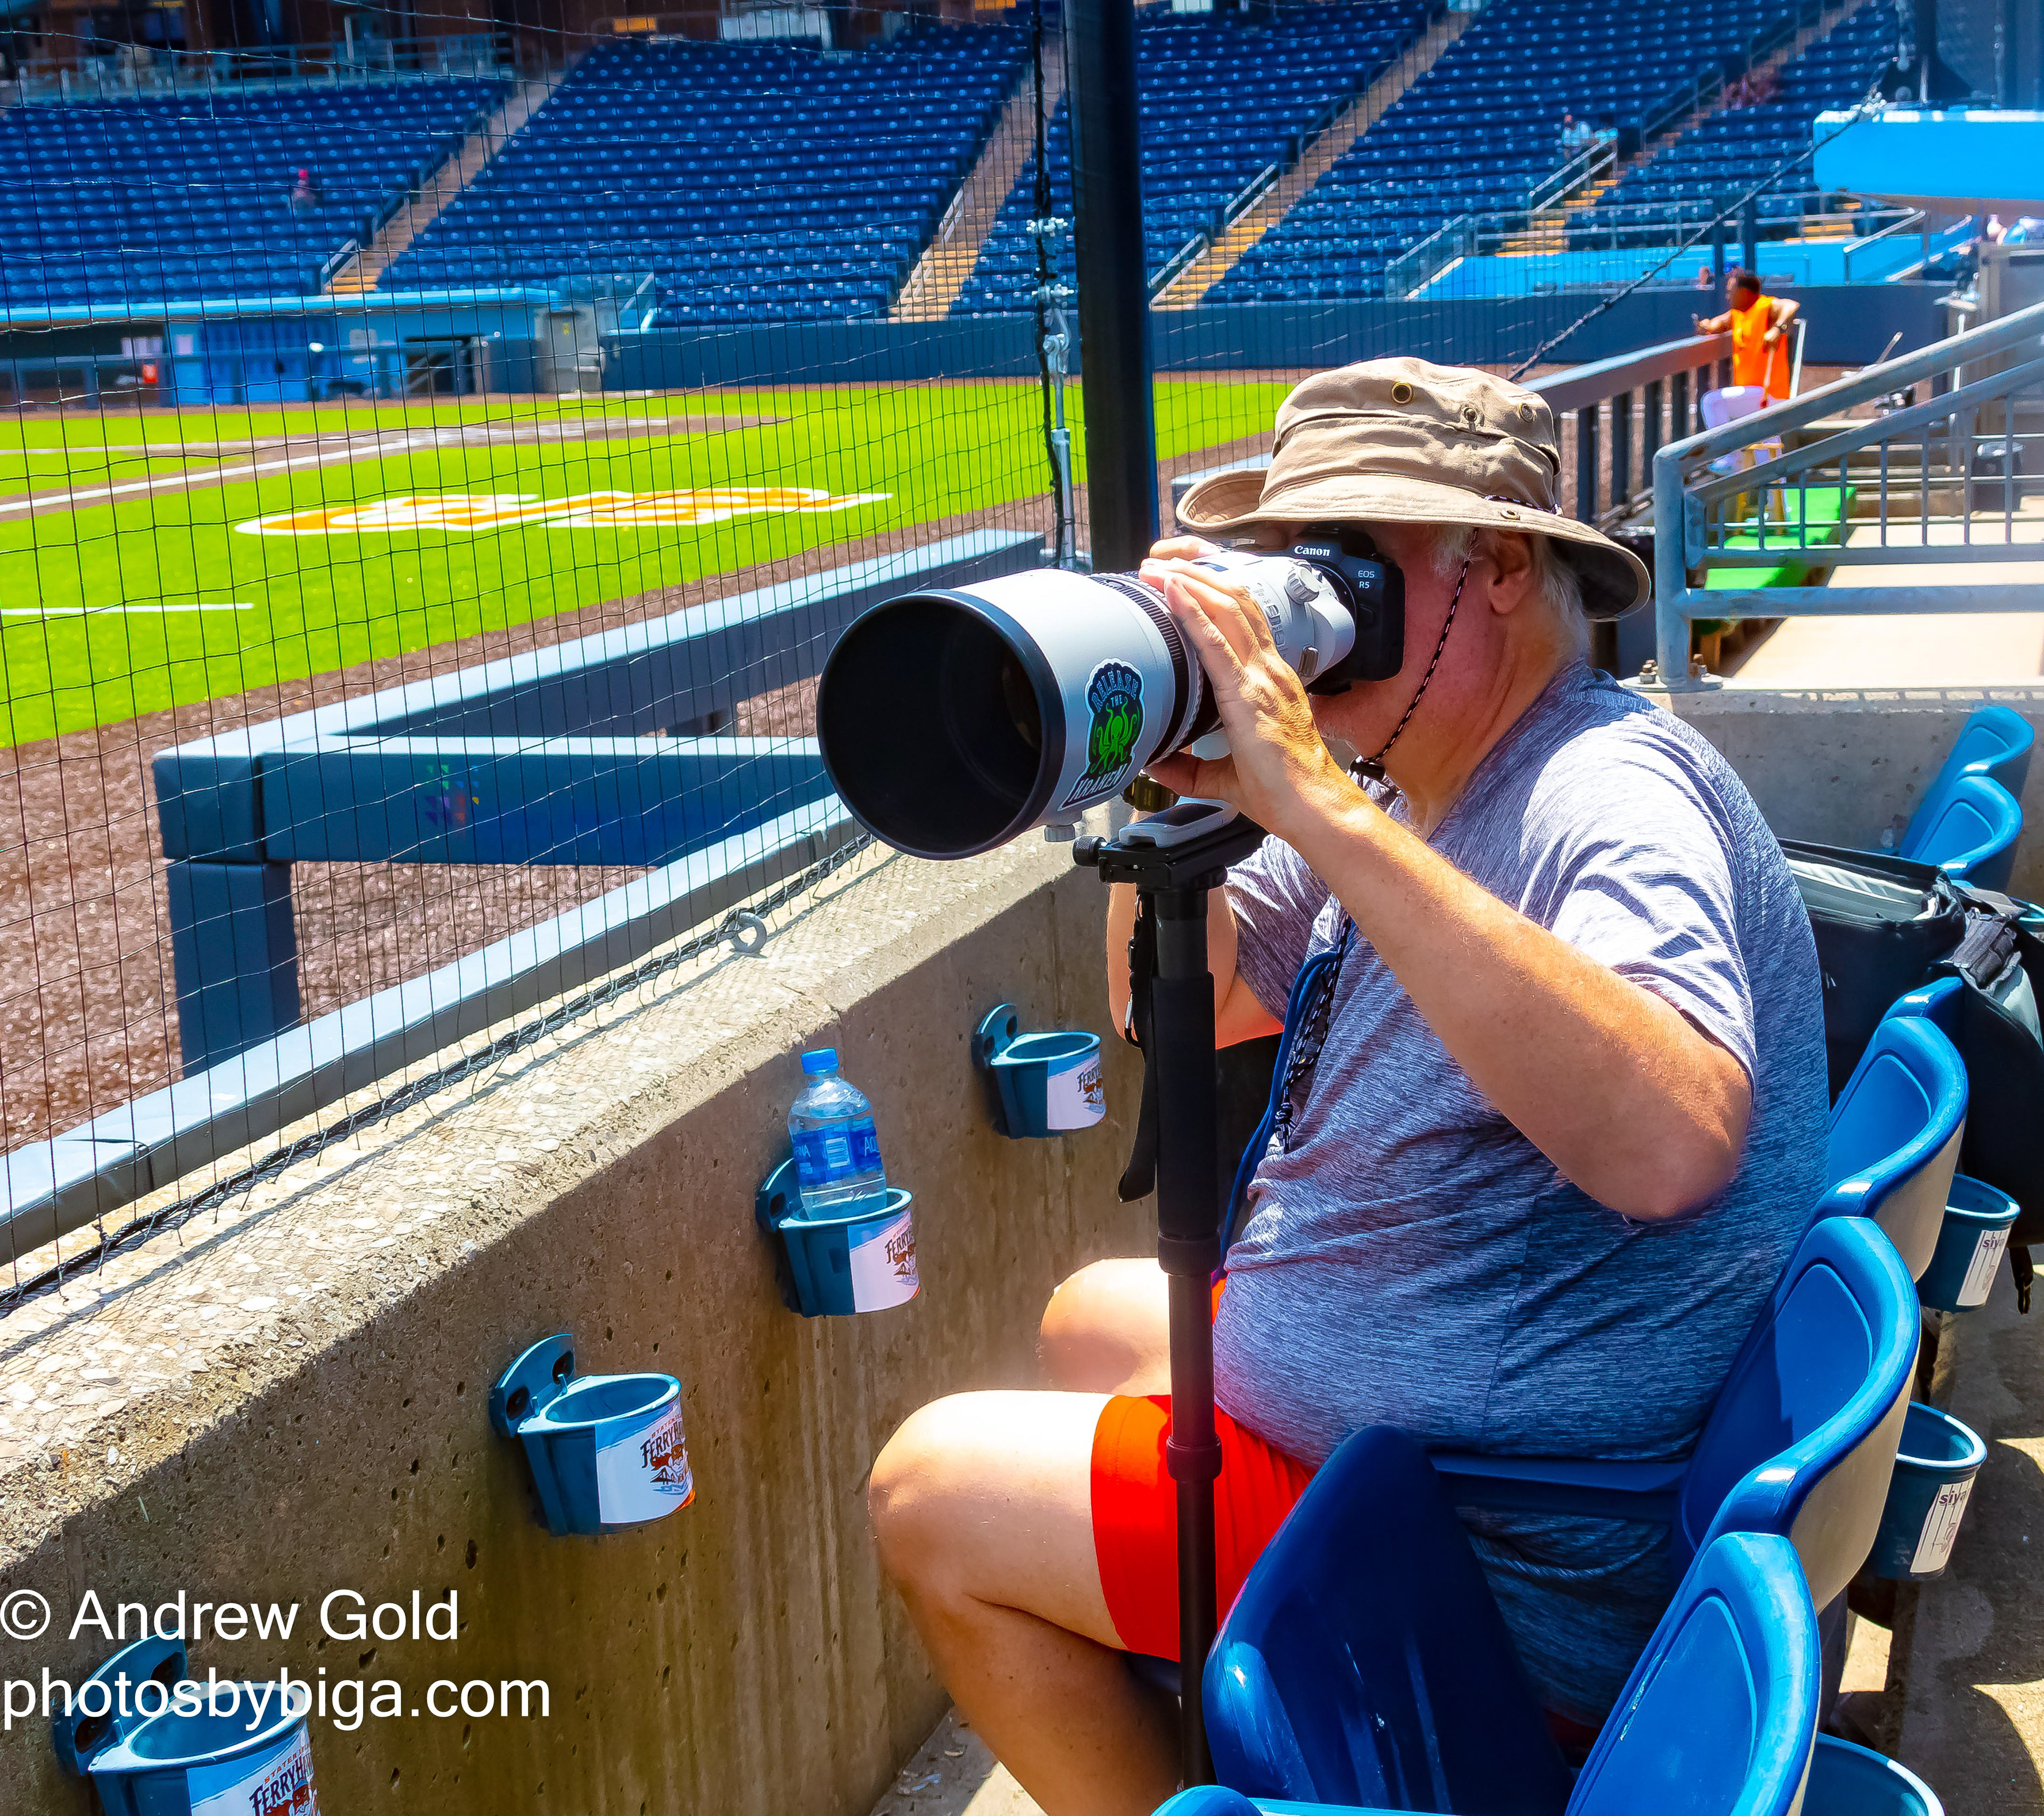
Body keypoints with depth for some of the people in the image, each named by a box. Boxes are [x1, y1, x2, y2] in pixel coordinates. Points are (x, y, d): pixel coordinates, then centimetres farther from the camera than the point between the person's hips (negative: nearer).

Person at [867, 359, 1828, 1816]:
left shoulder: (1611, 790, -24)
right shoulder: (1416, 793, 6)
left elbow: (1670, 1143, -44)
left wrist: (1323, 810, -42)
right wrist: (1180, 789, -7)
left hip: (1523, 1578, -10)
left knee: (934, 1499, -4)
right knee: (1094, 1317, 28)